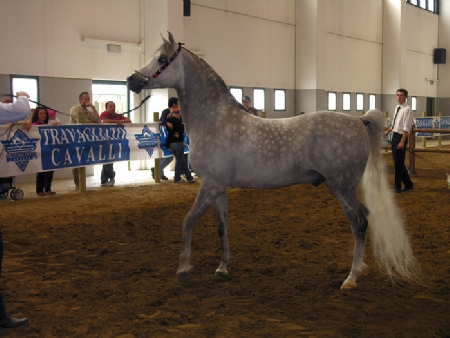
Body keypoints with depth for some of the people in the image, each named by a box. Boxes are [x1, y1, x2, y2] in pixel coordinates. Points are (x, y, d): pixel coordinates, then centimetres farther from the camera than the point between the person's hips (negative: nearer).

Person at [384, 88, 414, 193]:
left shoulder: (407, 109, -15)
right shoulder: (397, 108, 11)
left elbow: (406, 128, -19)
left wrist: (402, 142, -23)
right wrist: (388, 130, 12)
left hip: (401, 136, -9)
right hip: (395, 136, 9)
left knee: (399, 163, 0)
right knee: (397, 162, 14)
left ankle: (397, 187, 11)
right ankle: (408, 184, 27)